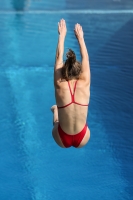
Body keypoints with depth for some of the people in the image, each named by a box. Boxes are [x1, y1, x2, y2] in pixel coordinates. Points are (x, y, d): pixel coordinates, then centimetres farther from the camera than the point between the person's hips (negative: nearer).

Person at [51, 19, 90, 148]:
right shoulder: (84, 84, -15)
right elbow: (85, 59, 1)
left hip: (62, 140, 0)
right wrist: (80, 37, 11)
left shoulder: (60, 85, -16)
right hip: (83, 139, 0)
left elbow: (59, 58, -3)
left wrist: (62, 35, 5)